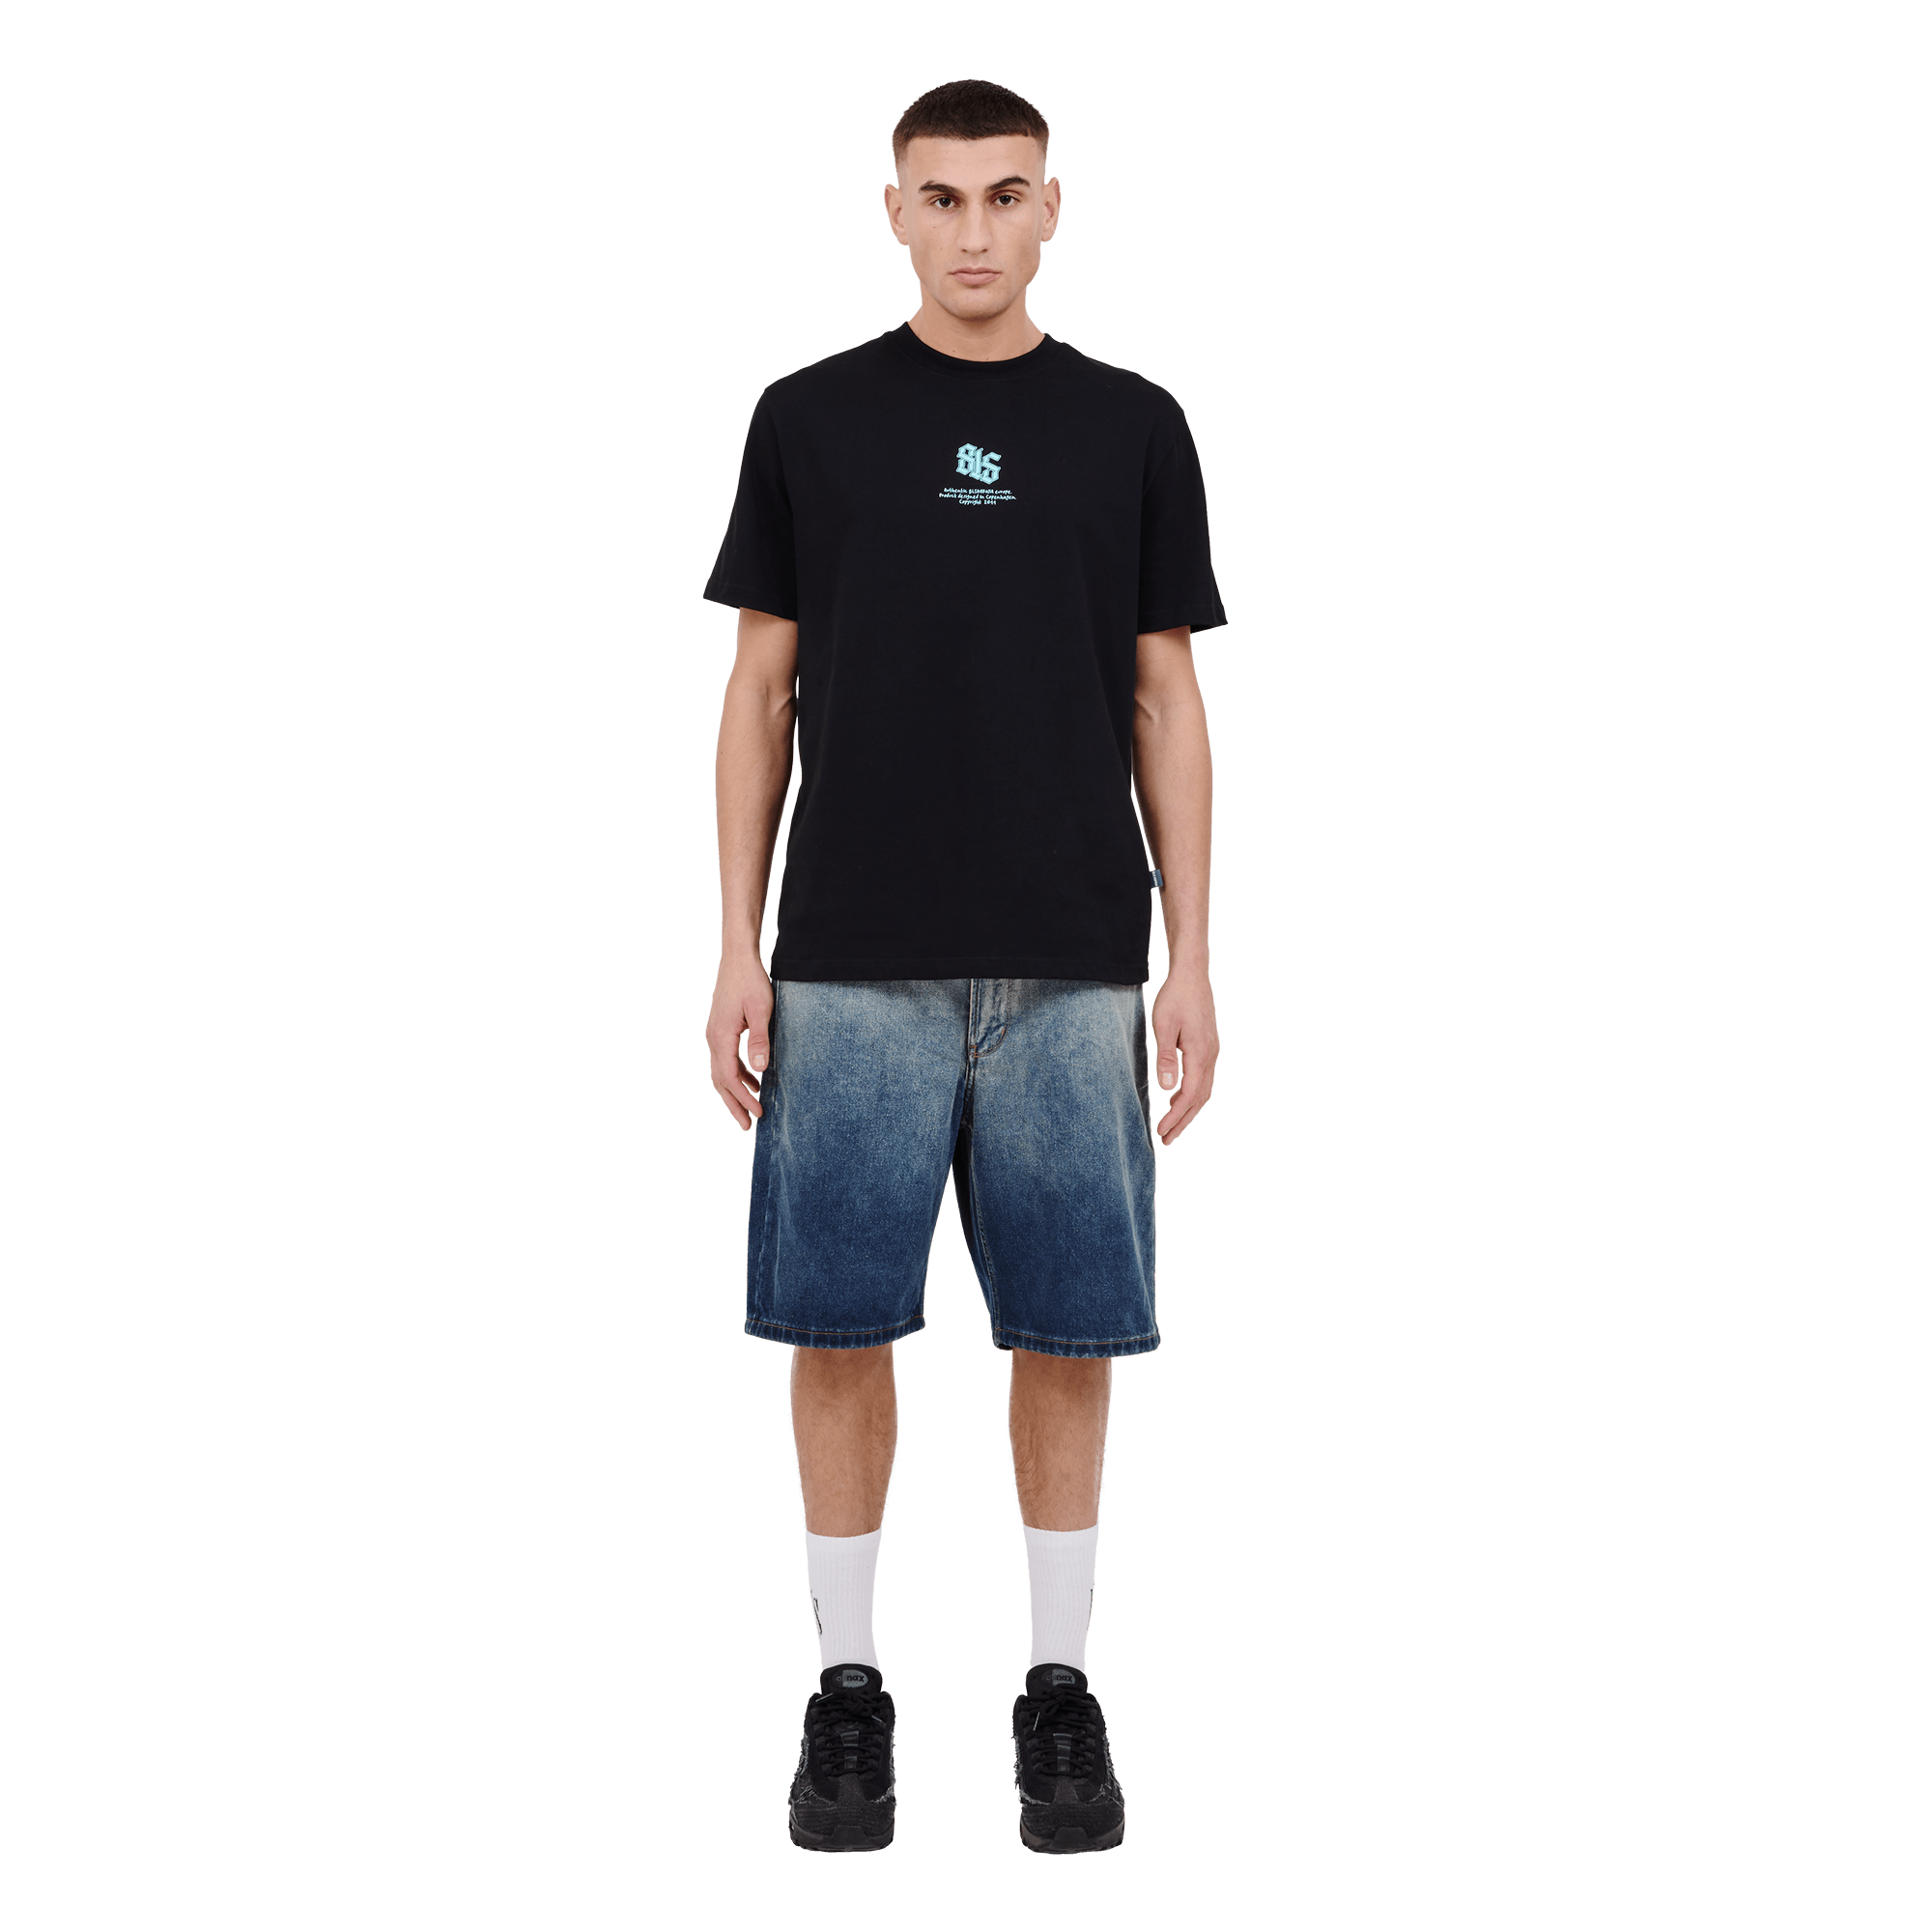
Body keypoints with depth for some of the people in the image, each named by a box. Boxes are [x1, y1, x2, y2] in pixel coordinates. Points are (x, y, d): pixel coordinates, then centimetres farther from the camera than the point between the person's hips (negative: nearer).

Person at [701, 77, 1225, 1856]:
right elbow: (763, 691, 6)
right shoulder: (813, 420, 6)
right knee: (839, 1326, 3)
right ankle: (849, 1682, 19)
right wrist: (737, 946, -1)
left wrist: (1191, 957, 2)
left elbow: (1167, 704, 8)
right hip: (853, 968, 0)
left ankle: (1063, 1683, 20)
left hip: (1072, 971, 1)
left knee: (1069, 1331, 5)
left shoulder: (1132, 427, 7)